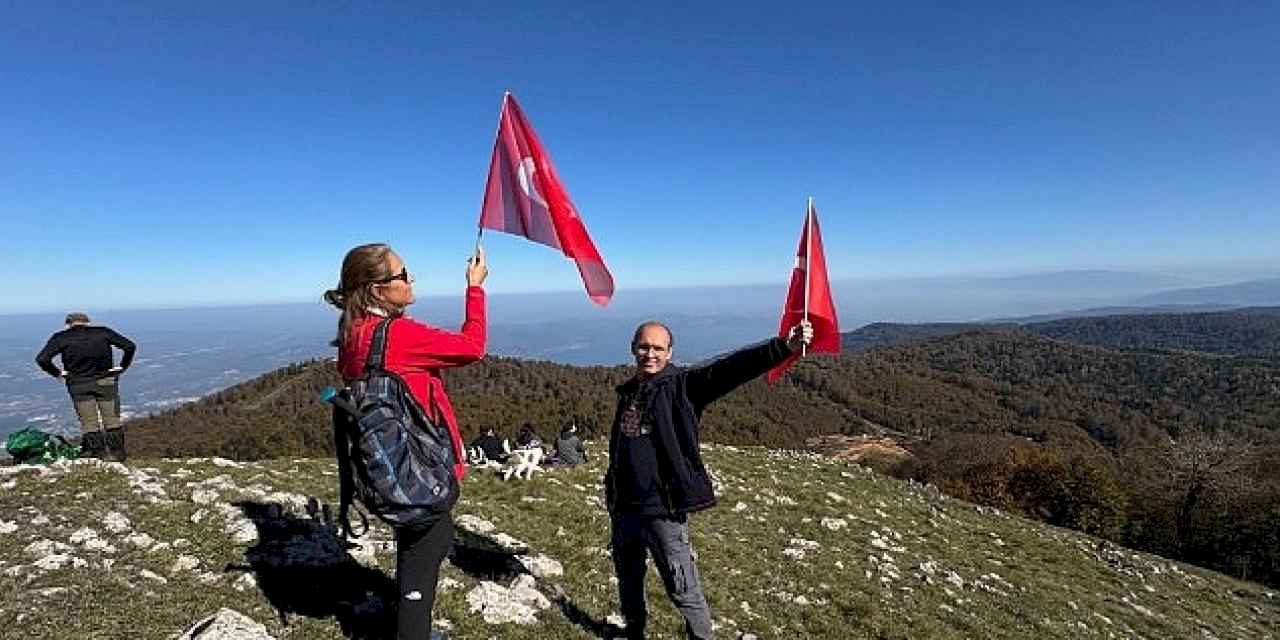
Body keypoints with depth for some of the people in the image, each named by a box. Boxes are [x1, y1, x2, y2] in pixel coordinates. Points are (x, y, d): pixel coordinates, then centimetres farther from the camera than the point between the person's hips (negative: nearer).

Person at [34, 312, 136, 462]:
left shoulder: (61, 338, 1)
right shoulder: (103, 332, 3)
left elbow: (42, 359, -9)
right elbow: (130, 346, -4)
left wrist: (58, 373, 4)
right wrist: (122, 367, 2)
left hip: (79, 385, 0)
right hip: (106, 382, 1)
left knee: (89, 424, 6)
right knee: (112, 421, 7)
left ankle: (97, 453, 8)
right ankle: (116, 454, 11)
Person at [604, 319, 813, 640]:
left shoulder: (683, 385, -10)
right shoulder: (627, 392, 7)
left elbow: (731, 368, -25)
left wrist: (783, 346, -39)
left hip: (663, 511, -6)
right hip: (623, 508, 6)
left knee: (684, 593, 3)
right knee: (628, 583, 24)